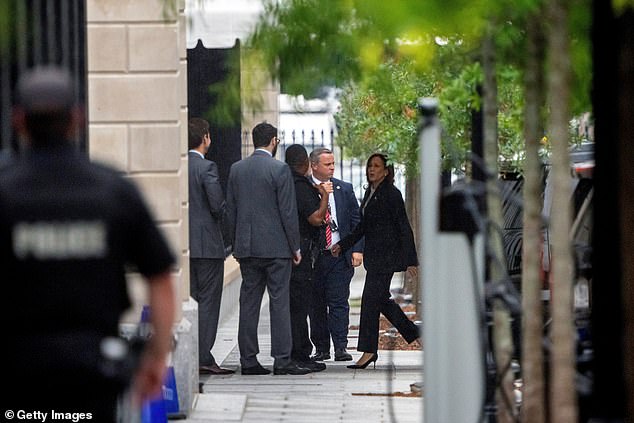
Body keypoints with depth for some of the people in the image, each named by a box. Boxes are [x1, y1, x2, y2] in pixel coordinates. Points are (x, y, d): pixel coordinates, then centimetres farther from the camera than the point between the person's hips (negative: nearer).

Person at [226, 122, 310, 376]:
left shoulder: (236, 169, 6)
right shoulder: (280, 170, -9)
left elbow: (230, 211, 10)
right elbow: (288, 212, -10)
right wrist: (295, 247, -2)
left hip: (246, 248, 5)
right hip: (276, 248, -5)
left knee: (248, 303, 6)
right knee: (279, 302, -3)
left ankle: (248, 360, 6)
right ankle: (282, 361, -5)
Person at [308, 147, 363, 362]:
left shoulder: (345, 189, 10)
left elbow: (356, 221, 11)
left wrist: (357, 249, 0)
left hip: (339, 256, 1)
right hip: (312, 256, -1)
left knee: (339, 302, -5)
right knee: (316, 305, 5)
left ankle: (341, 348, -7)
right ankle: (321, 348, 11)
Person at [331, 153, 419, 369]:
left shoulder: (392, 194, -11)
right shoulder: (369, 193, 14)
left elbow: (404, 227, -12)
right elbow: (363, 226, 21)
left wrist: (410, 261, -14)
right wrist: (342, 245, 13)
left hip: (386, 254, -9)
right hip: (373, 253, 9)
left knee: (371, 299, -10)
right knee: (381, 299, 14)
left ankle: (368, 351, -7)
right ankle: (412, 331, 28)